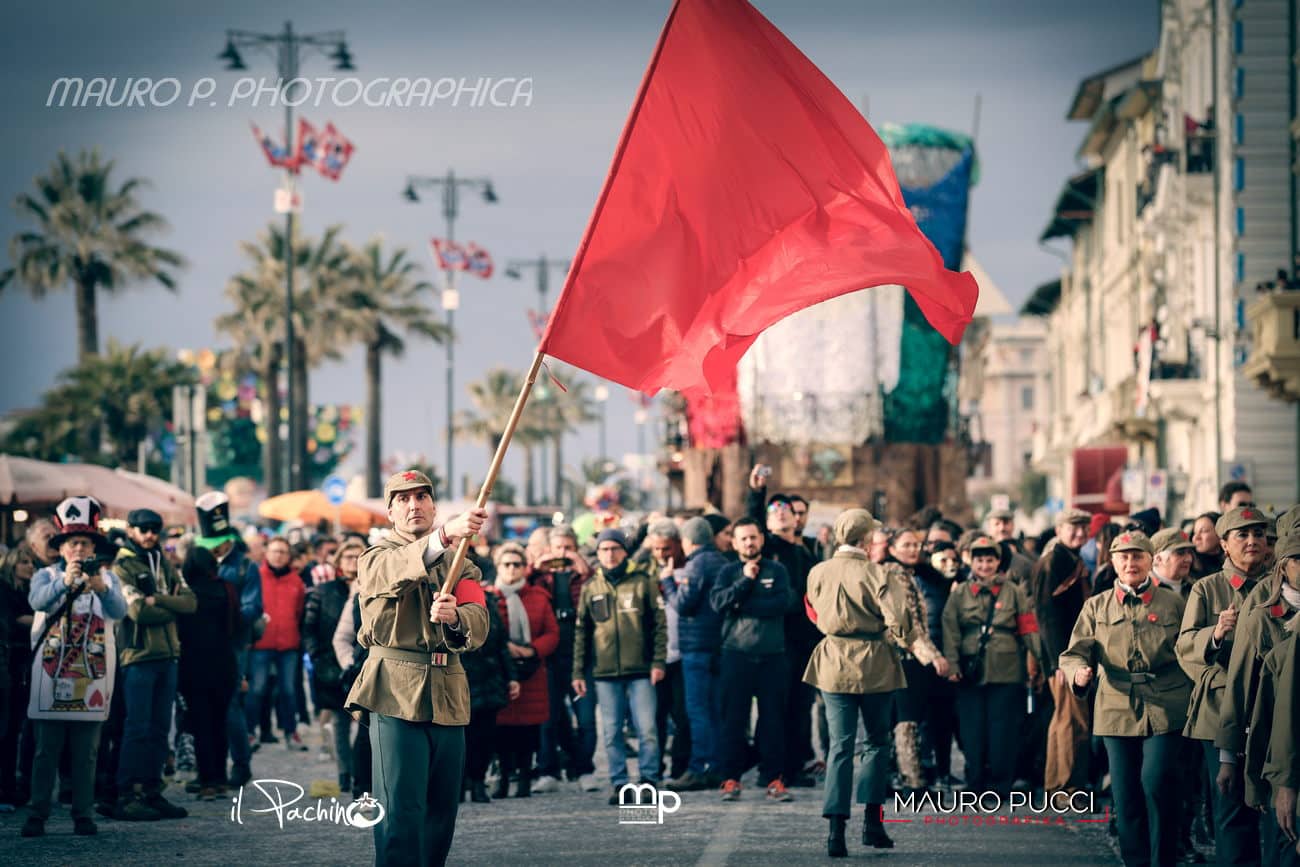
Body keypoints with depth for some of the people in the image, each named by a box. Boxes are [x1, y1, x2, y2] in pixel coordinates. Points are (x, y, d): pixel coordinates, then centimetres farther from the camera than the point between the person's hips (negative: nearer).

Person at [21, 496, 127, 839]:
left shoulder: (106, 577, 7)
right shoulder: (47, 576, 4)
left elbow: (119, 610, -12)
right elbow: (37, 600, -18)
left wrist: (101, 588, -33)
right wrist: (64, 582, -37)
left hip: (91, 675, 1)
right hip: (51, 675, -1)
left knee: (86, 753, 3)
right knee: (46, 750, -2)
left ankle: (83, 814, 7)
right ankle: (37, 814, 0)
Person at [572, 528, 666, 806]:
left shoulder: (643, 582, 4)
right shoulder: (590, 588, 11)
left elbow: (659, 624, 3)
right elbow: (581, 632, 14)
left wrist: (658, 661, -6)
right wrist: (578, 672, 9)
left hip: (640, 671, -2)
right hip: (605, 672, 2)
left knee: (647, 729, -6)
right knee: (612, 733, 3)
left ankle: (650, 780, 3)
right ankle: (619, 783, 9)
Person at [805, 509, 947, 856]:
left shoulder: (818, 574, 0)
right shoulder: (876, 574, -11)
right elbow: (900, 622, -17)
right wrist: (931, 654, -14)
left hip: (834, 665, 2)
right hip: (875, 666, -2)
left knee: (840, 746, 1)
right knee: (878, 742, 14)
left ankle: (836, 830, -10)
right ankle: (872, 823, 11)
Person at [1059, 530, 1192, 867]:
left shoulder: (1173, 603, 7)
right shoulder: (1097, 607, 10)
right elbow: (1074, 653, 5)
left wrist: (1192, 700, -1)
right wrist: (1079, 672, -18)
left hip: (1163, 710, -2)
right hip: (1117, 710, 2)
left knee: (1155, 783, -16)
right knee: (1125, 793, 3)